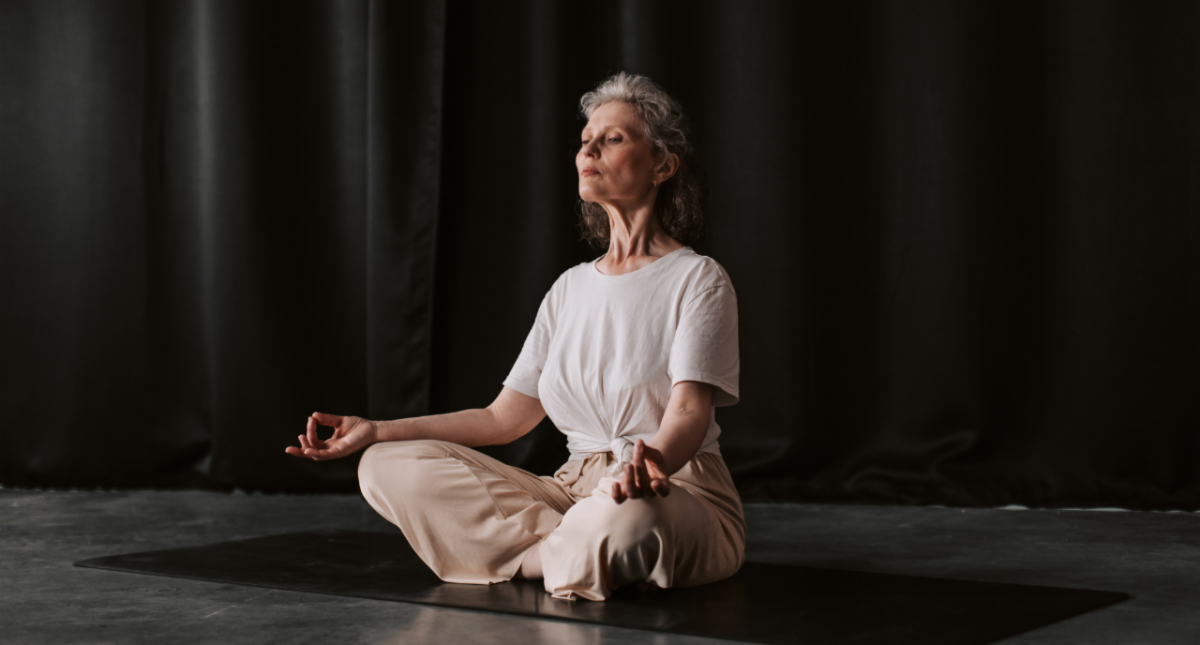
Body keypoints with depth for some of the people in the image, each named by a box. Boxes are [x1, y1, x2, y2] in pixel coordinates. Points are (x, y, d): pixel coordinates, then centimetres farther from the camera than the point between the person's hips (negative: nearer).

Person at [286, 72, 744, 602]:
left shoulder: (698, 279, -4)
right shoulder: (572, 288, 17)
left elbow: (690, 413, -19)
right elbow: (503, 418, 16)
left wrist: (651, 460, -44)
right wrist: (374, 430, 9)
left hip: (680, 494, -6)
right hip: (576, 492, 7)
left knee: (628, 512, -45)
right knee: (387, 466, -11)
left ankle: (542, 554, -14)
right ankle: (572, 551, -18)